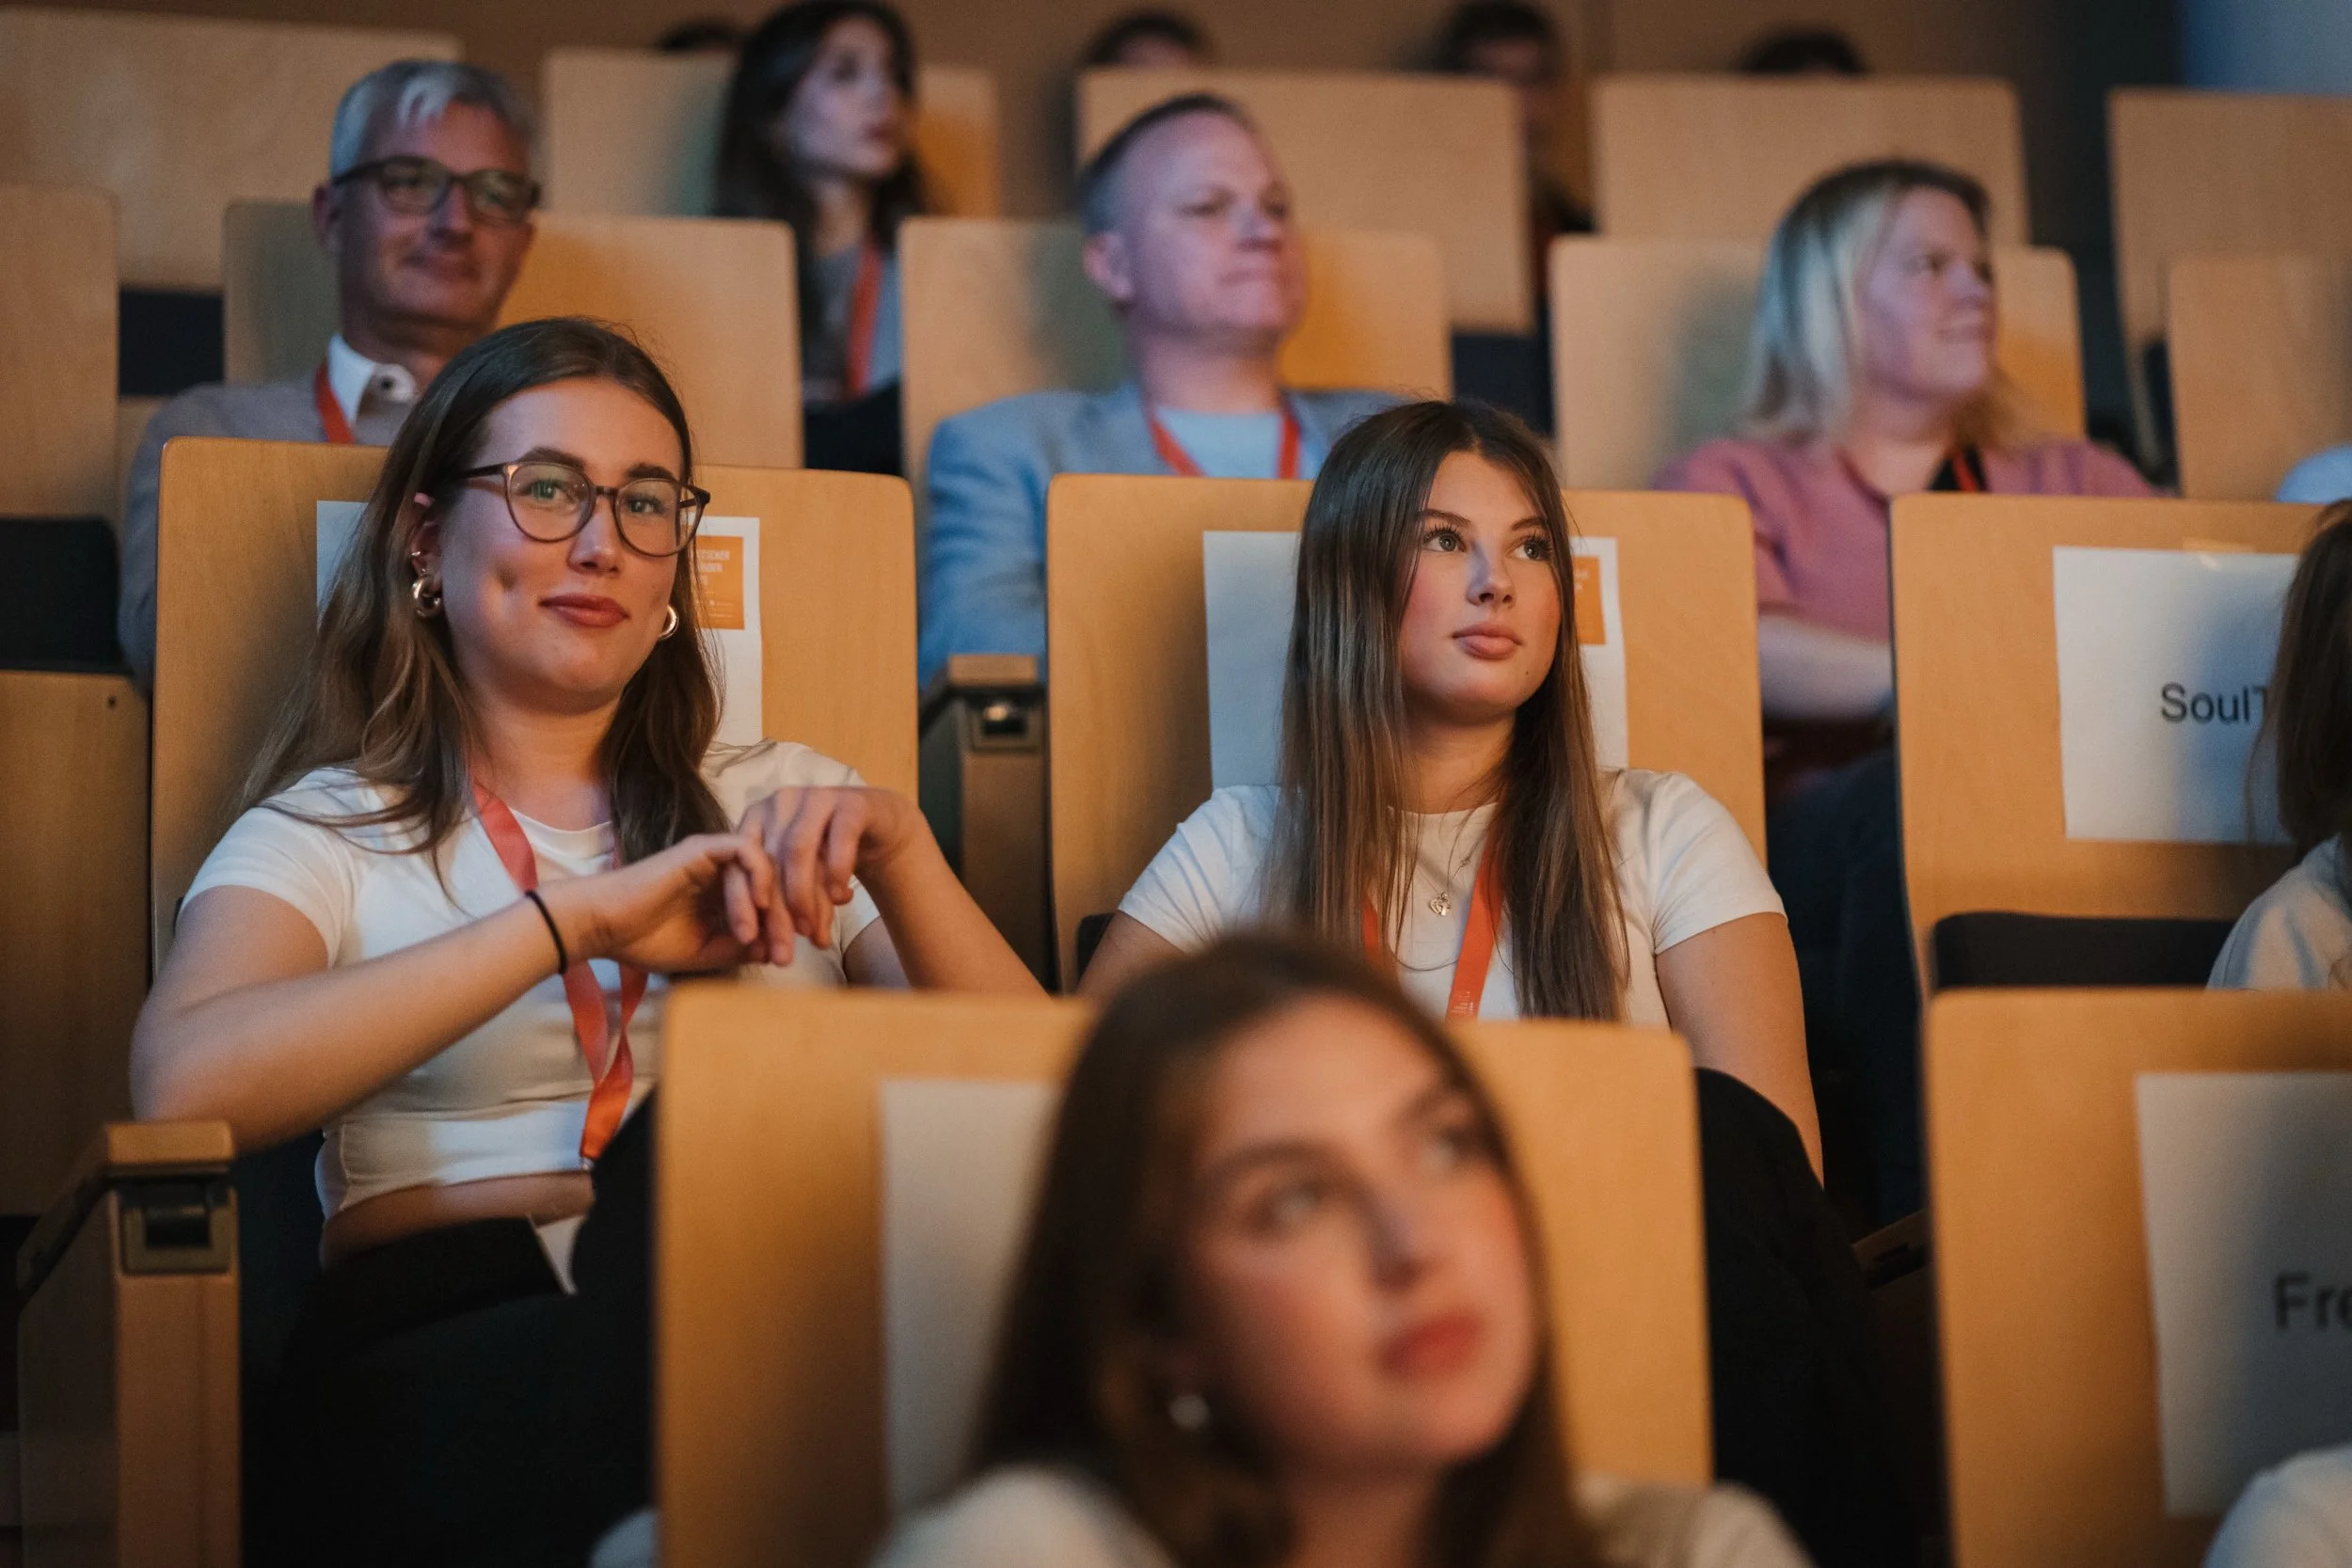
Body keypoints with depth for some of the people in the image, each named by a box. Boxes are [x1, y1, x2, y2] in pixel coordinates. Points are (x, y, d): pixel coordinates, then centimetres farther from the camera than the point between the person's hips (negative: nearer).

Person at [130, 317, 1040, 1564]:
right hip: (459, 1326, -3)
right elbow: (183, 1084, -9)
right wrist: (577, 919, -14)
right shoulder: (331, 833, 16)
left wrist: (898, 854, -5)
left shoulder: (782, 806, 27)